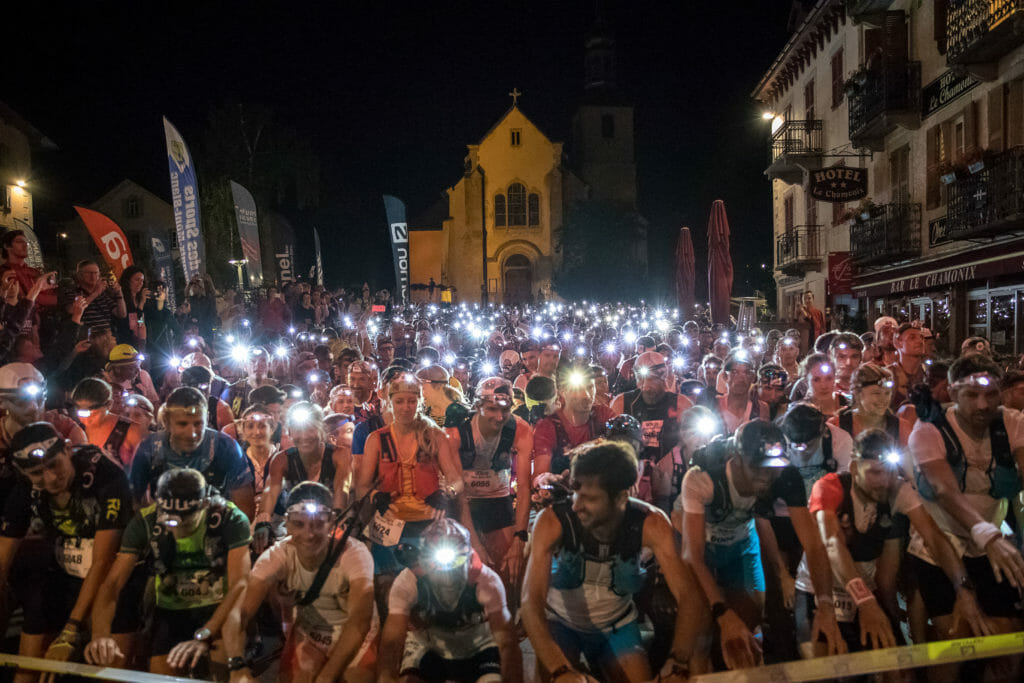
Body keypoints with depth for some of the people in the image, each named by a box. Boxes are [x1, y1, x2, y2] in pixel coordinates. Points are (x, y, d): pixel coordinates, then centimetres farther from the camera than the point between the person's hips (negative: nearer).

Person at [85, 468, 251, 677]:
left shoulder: (230, 519, -24)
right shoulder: (145, 522, -15)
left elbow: (239, 584, -30)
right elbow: (112, 583, -18)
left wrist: (203, 637, -43)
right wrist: (100, 634, -36)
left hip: (218, 608, -3)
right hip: (171, 612, 3)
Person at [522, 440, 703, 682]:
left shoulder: (650, 524, -25)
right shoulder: (553, 521, -31)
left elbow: (689, 594, -29)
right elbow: (531, 600, -38)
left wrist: (678, 662, -45)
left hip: (616, 624, 2)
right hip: (561, 623, -1)